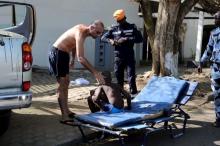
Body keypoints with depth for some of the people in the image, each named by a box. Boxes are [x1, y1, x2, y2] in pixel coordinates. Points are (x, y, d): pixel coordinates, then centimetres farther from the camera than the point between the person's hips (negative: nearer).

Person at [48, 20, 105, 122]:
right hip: (57, 53, -10)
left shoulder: (83, 29, 2)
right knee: (62, 85, -12)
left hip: (64, 53, 10)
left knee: (66, 82, 15)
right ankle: (64, 116, -11)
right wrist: (95, 72, -40)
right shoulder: (80, 33, -27)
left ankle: (66, 111, 24)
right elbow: (81, 58, -37)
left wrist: (72, 59, 30)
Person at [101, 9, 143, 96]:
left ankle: (133, 93, -2)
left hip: (129, 56, -2)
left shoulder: (132, 27, 3)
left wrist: (127, 39, -16)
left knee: (131, 75, -6)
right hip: (118, 56, 3)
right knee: (118, 76, 9)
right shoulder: (114, 29, 8)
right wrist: (110, 41, -13)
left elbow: (140, 39, -6)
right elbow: (103, 37, 9)